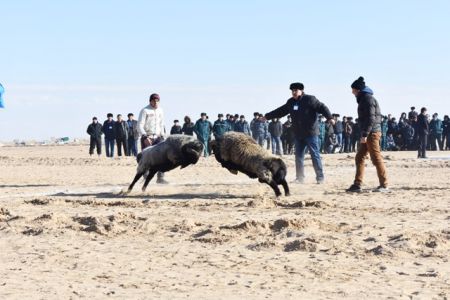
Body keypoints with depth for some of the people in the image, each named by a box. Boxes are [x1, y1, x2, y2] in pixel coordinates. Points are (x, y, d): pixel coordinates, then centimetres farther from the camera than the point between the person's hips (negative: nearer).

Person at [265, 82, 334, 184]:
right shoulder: (291, 102, 12)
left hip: (311, 133, -7)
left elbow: (322, 107, -14)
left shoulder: (309, 99, -7)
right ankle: (299, 177, 15)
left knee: (315, 155, -5)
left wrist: (329, 117, -30)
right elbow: (280, 111, 24)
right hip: (298, 134, 7)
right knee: (299, 156, 8)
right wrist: (267, 116, 26)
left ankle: (320, 177, -1)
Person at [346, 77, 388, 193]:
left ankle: (384, 185, -3)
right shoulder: (363, 99, 18)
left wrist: (365, 134, -22)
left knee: (376, 158, -7)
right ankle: (357, 185, 10)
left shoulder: (368, 99, -12)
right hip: (367, 134, 10)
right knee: (359, 158, 9)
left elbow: (371, 118, -20)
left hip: (372, 133, -10)